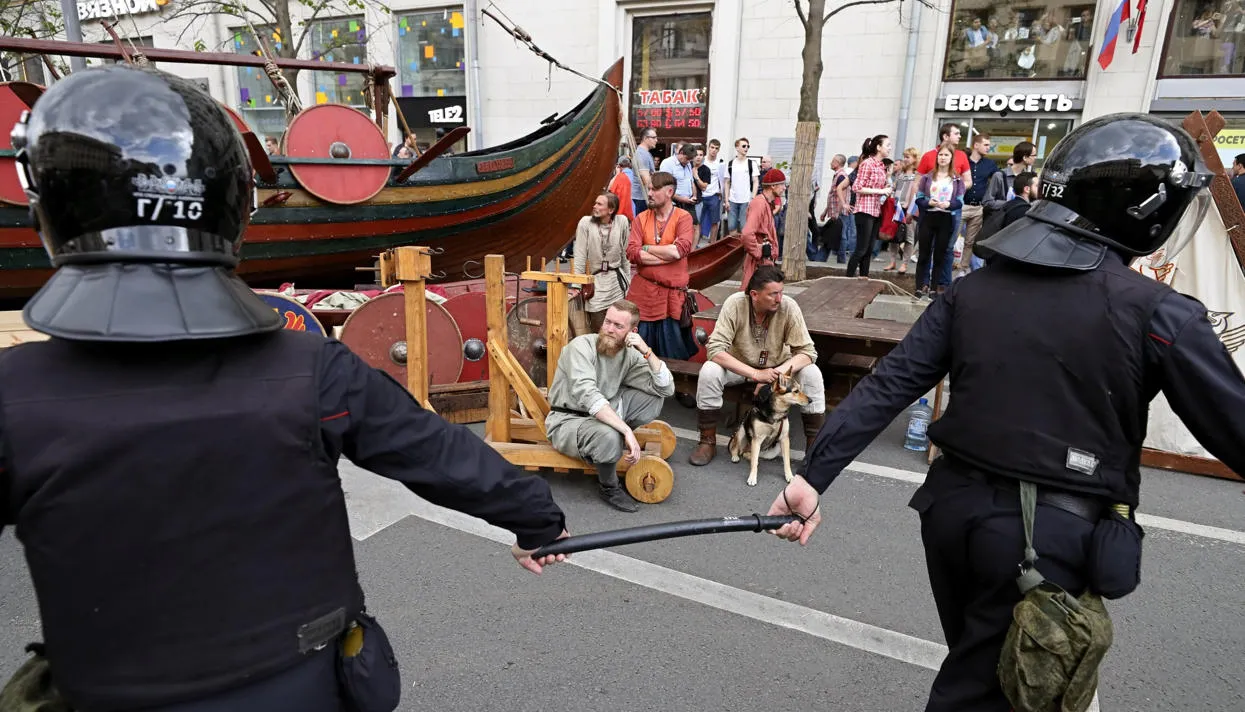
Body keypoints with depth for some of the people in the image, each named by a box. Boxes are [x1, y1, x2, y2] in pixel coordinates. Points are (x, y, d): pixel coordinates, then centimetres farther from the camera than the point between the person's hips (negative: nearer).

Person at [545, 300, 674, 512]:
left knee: (653, 398, -8)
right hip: (567, 420, -6)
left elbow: (667, 389, -8)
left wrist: (647, 353, -21)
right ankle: (609, 487, -7)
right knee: (609, 436, -37)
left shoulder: (630, 355, -4)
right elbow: (588, 396, -37)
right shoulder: (582, 346, -22)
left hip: (602, 414, 6)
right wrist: (627, 430, -42)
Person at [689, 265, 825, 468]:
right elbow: (715, 349, -30)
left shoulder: (788, 307, -23)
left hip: (779, 367, 1)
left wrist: (778, 373, -39)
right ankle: (708, 442, -11)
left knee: (812, 374, -26)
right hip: (739, 366, -1)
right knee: (709, 371, -29)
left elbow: (807, 352, -21)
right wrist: (755, 374, -37)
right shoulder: (735, 304, -26)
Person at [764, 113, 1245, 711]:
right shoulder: (1160, 314, -12)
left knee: (978, 659, 28)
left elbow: (885, 388, -6)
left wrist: (815, 476, -7)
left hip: (955, 509, 5)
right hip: (1051, 538, -5)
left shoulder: (974, 287, 0)